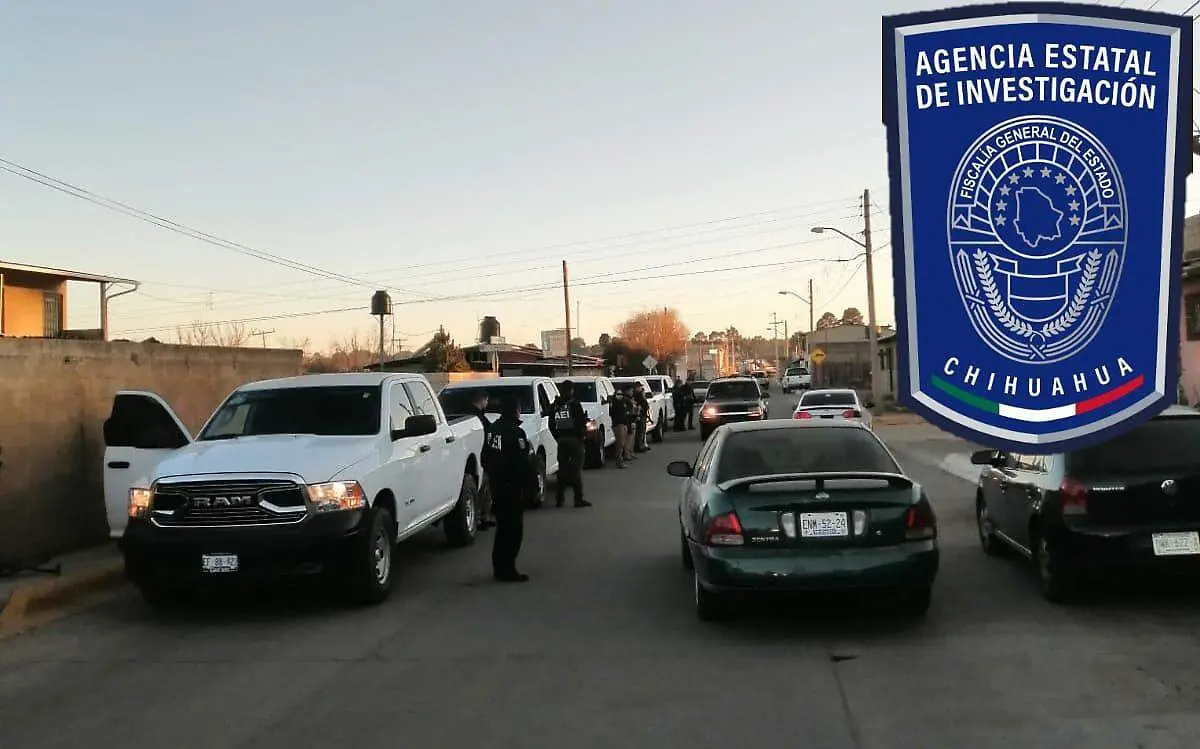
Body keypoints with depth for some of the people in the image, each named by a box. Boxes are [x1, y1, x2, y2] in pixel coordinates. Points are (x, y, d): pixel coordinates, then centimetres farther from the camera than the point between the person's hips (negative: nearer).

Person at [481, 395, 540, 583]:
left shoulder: (492, 429, 10)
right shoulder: (515, 433, -18)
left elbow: (485, 458, 18)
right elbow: (524, 463, -18)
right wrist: (532, 483, -8)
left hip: (496, 484, 9)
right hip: (512, 485, -9)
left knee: (503, 526, 18)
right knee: (513, 528, -3)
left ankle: (499, 567, 23)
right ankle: (506, 569, -3)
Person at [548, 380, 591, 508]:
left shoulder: (554, 405, 8)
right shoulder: (574, 404, -9)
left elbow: (551, 425, 11)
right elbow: (581, 422, -12)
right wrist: (582, 435, 3)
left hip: (561, 440, 5)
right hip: (575, 439, -5)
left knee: (562, 468, 11)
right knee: (576, 469, -4)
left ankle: (559, 498, 12)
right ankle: (578, 498, -6)